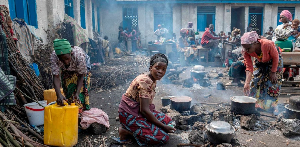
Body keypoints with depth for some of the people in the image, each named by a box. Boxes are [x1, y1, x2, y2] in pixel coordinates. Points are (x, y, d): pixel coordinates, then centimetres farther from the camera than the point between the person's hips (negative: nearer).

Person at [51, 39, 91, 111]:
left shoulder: (79, 55, -43)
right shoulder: (54, 56, -36)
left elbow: (81, 75, -30)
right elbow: (56, 77, -34)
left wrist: (77, 93, -38)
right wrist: (59, 94, -47)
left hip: (82, 70, -2)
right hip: (66, 72, 3)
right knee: (68, 92, 0)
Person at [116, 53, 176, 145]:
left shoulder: (153, 80, 6)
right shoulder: (145, 81, -25)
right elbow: (144, 110, -26)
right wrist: (163, 126, -18)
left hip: (139, 110, 10)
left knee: (168, 121, 11)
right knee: (163, 137, -11)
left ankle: (133, 130, 5)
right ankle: (125, 131, -4)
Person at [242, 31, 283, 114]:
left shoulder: (267, 44, -41)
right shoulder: (246, 52, -30)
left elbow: (275, 57, -23)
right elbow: (249, 68, -28)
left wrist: (273, 72, -18)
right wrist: (247, 83, -38)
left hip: (273, 62, -3)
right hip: (260, 62, 3)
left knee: (271, 83, -3)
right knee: (255, 80, 0)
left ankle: (270, 106, 11)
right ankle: (256, 104, 14)